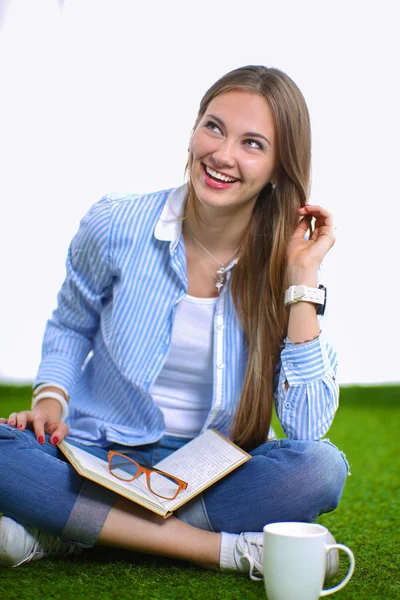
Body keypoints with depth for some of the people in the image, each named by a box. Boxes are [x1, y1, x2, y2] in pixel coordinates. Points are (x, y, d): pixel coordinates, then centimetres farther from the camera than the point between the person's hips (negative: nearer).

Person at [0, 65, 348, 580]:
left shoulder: (285, 264, -9)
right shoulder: (114, 227, -9)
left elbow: (307, 426, -17)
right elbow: (69, 328, 11)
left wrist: (303, 276, -20)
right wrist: (51, 398, -10)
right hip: (99, 455, 0)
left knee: (323, 467, -29)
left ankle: (62, 530, -21)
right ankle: (229, 549, -24)